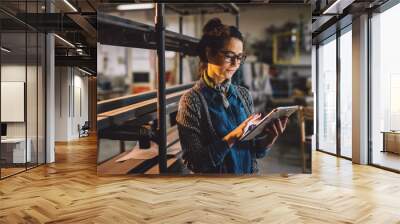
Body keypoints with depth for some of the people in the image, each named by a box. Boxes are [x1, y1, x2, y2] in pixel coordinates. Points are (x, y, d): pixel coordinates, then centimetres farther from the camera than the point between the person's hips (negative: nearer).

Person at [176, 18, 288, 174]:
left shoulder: (243, 94, -3)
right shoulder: (191, 100, -17)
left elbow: (255, 150, 0)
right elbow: (193, 162, -19)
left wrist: (270, 138, -18)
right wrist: (231, 138, -28)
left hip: (250, 172, 4)